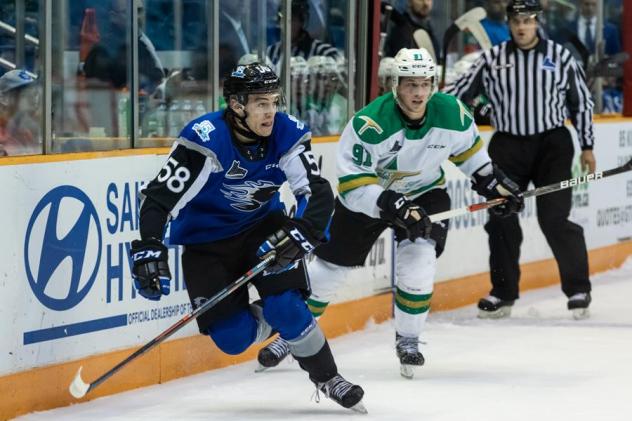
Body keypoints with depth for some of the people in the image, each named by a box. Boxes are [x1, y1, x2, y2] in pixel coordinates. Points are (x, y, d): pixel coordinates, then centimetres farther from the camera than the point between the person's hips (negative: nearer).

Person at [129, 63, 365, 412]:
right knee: (233, 337, -9)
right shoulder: (205, 140, -29)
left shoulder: (287, 134, -17)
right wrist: (148, 252, -37)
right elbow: (159, 197, -28)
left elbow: (318, 193, -18)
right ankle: (274, 322, 26)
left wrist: (302, 234, -35)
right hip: (206, 240, -2)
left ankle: (328, 380, 4)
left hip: (263, 226, 2)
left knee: (286, 308, -19)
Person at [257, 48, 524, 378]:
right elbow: (353, 183, -32)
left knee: (418, 262, -20)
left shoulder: (451, 113, -20)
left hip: (424, 193, 2)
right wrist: (393, 207, -41)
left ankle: (408, 340, 0)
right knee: (329, 266, 6)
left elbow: (467, 148, 4)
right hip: (367, 197, -2)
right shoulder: (370, 124, -33)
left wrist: (494, 183, 3)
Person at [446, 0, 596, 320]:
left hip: (552, 144, -2)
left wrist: (587, 146, 7)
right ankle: (503, 293, 14)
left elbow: (582, 101, 8)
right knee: (501, 219, 1)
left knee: (554, 218, -10)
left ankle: (578, 289, 2)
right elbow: (458, 94, 3)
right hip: (508, 146, 2)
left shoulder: (560, 56, 0)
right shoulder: (492, 60, 1)